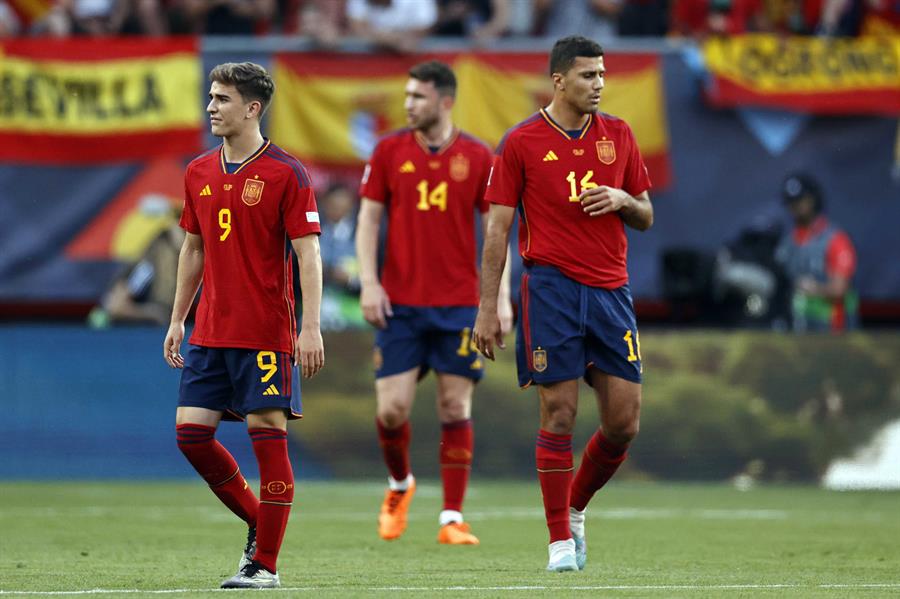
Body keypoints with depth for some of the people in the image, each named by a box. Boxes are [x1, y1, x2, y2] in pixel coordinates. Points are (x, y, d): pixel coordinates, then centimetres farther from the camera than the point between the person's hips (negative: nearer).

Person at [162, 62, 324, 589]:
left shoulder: (285, 173, -8)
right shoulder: (199, 174, 11)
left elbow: (309, 254, -10)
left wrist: (311, 328, -17)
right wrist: (178, 319, 17)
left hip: (266, 335, -6)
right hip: (210, 333, 6)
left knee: (268, 437, -4)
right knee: (191, 433, 2)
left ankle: (265, 564, 1)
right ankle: (258, 523, 21)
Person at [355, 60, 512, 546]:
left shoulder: (477, 157, 1)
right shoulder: (389, 151, 4)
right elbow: (368, 218, 5)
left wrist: (501, 296, -3)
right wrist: (369, 282, -6)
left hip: (458, 303, -1)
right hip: (400, 302, 1)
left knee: (455, 407, -2)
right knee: (392, 407, -4)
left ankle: (452, 519, 2)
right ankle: (399, 484, 25)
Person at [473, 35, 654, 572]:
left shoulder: (618, 135, 11)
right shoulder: (522, 142, 0)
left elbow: (646, 217, 17)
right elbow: (498, 229, 0)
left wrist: (623, 200, -7)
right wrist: (487, 307, -5)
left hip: (611, 289, 4)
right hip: (552, 287, -4)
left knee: (625, 422, -1)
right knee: (560, 415, -6)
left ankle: (576, 507, 23)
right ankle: (561, 538, 2)